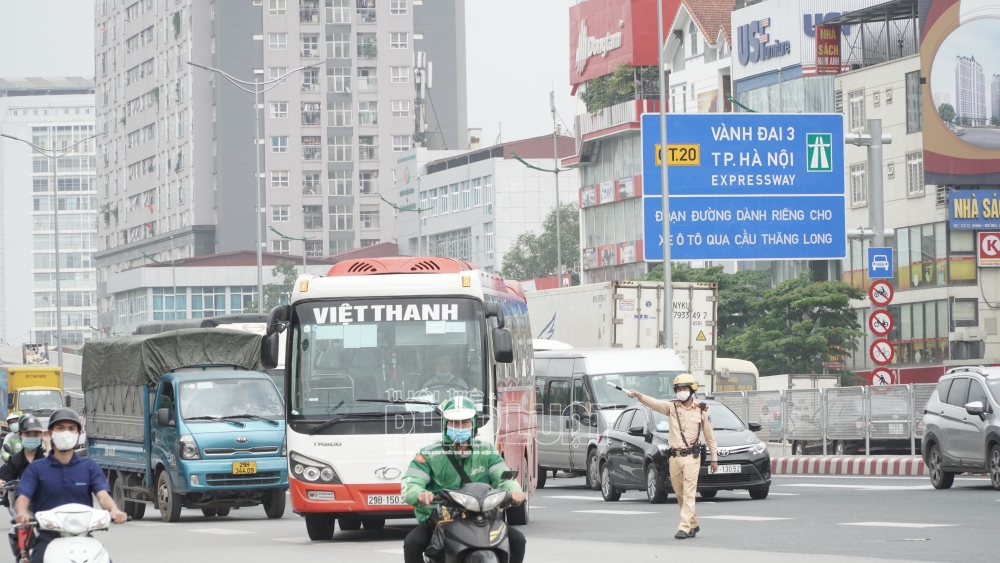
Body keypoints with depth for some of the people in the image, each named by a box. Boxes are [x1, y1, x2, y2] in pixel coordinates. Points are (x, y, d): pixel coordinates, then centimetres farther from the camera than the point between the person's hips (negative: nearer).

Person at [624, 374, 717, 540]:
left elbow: (709, 436, 7)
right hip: (674, 457, 4)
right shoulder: (672, 407, 6)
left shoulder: (701, 410, 2)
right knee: (680, 495, 10)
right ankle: (693, 524, 26)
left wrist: (714, 458, 8)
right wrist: (638, 396, -30)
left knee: (689, 494, -11)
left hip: (691, 457, -4)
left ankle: (684, 528, -15)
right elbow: (654, 403, -12)